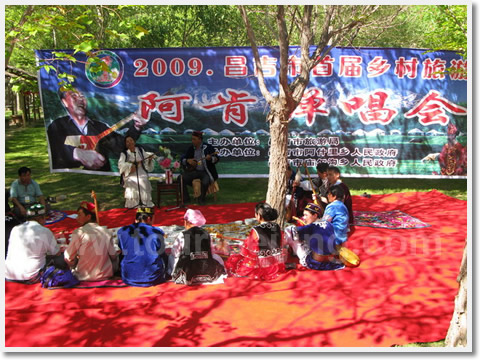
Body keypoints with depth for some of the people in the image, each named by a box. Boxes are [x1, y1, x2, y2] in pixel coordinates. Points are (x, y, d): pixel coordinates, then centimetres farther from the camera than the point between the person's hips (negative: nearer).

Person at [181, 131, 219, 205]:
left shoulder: (208, 147, -6)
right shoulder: (191, 148, 7)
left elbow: (217, 159, -8)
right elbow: (182, 159, 11)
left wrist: (210, 158, -29)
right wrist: (188, 160, -11)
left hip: (205, 171, -4)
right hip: (194, 171, 4)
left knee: (205, 182, -35)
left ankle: (202, 199, -5)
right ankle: (186, 199, -3)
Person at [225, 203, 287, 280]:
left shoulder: (256, 230, -24)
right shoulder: (277, 227, -8)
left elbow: (248, 249, -11)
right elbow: (282, 245, 4)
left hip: (262, 267, -7)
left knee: (232, 260, 10)